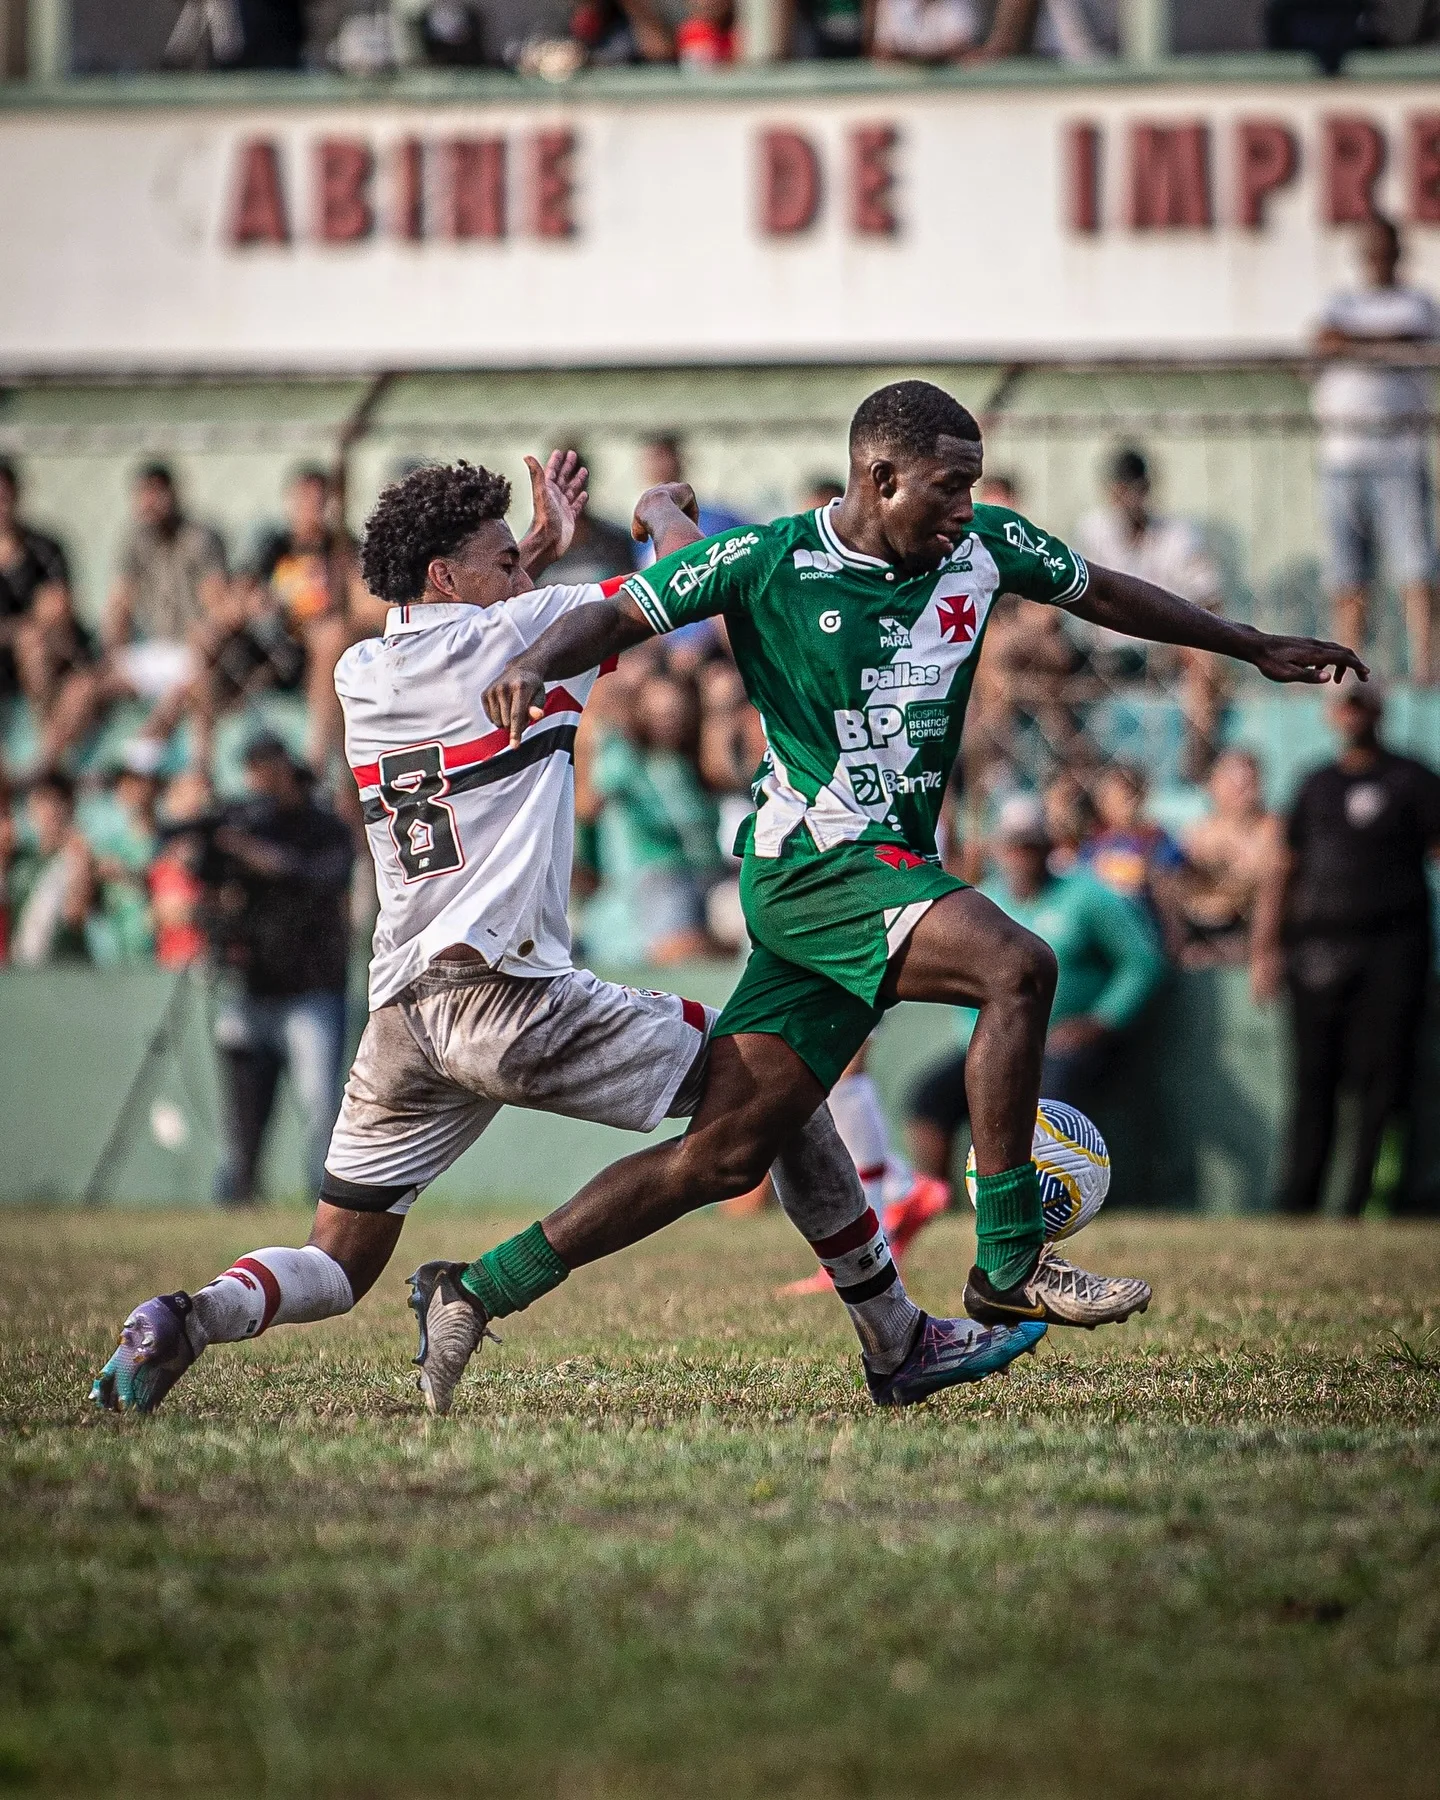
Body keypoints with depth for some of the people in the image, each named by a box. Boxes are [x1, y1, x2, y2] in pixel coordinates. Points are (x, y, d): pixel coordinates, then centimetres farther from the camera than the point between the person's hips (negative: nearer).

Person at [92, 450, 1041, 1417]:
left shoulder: (359, 675, 16)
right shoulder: (512, 632, -2)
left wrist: (540, 551, 42)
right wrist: (663, 509, 27)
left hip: (401, 1017, 7)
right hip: (508, 999, -6)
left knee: (338, 1268, 14)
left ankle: (194, 1316, -18)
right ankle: (899, 1343, 8)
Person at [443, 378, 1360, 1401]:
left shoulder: (984, 548, 9)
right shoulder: (765, 564, -6)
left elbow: (1101, 594, 24)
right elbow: (618, 619, -4)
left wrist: (1257, 649, 31)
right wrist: (536, 665, -27)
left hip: (892, 873, 6)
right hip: (811, 861, -6)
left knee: (725, 1155, 0)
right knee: (1017, 967, -28)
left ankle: (483, 1290, 8)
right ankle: (1010, 1260, -20)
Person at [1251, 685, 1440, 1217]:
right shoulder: (1318, 786, 18)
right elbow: (1284, 870, 20)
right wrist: (1266, 949, 11)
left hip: (1390, 951, -4)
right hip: (1318, 948, 4)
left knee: (1383, 1076, -8)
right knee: (1313, 1080, 3)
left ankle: (1369, 1202, -8)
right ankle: (1297, 1205, 5)